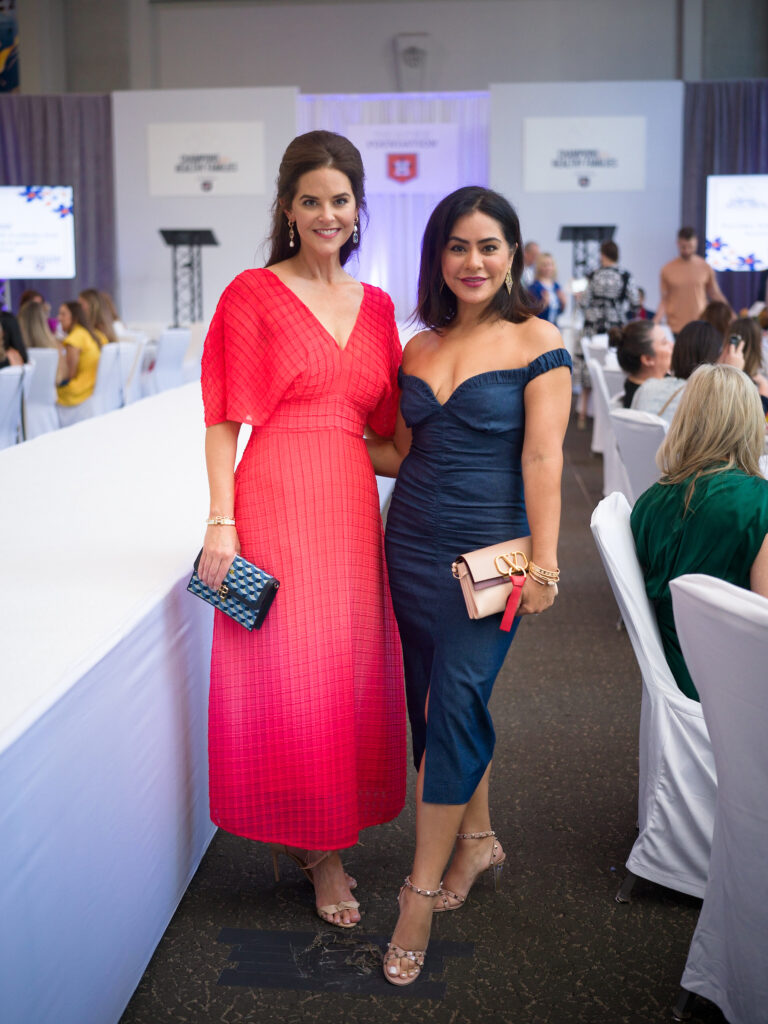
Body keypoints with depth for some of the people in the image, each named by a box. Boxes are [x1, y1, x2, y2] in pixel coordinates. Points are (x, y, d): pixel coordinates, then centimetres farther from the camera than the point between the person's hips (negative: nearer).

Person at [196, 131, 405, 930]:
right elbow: (224, 419, -5)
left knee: (350, 674, 10)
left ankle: (324, 839, 29)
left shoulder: (376, 307, 13)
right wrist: (221, 523, -11)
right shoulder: (253, 294, -1)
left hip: (352, 509, 5)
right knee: (287, 676, 2)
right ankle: (311, 841, 21)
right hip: (275, 504, -5)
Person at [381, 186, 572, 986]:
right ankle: (477, 839, 33)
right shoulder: (419, 349, 10)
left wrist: (543, 561, -14)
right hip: (412, 544, 5)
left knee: (456, 705, -8)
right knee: (437, 702, 12)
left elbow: (542, 455, -11)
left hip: (487, 550, -5)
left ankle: (422, 891, 3)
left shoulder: (537, 341, -4)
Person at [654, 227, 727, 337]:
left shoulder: (705, 268, 4)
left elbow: (715, 294, 13)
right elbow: (665, 300, 6)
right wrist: (656, 321, -7)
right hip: (675, 328, 0)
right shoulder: (667, 270, 3)